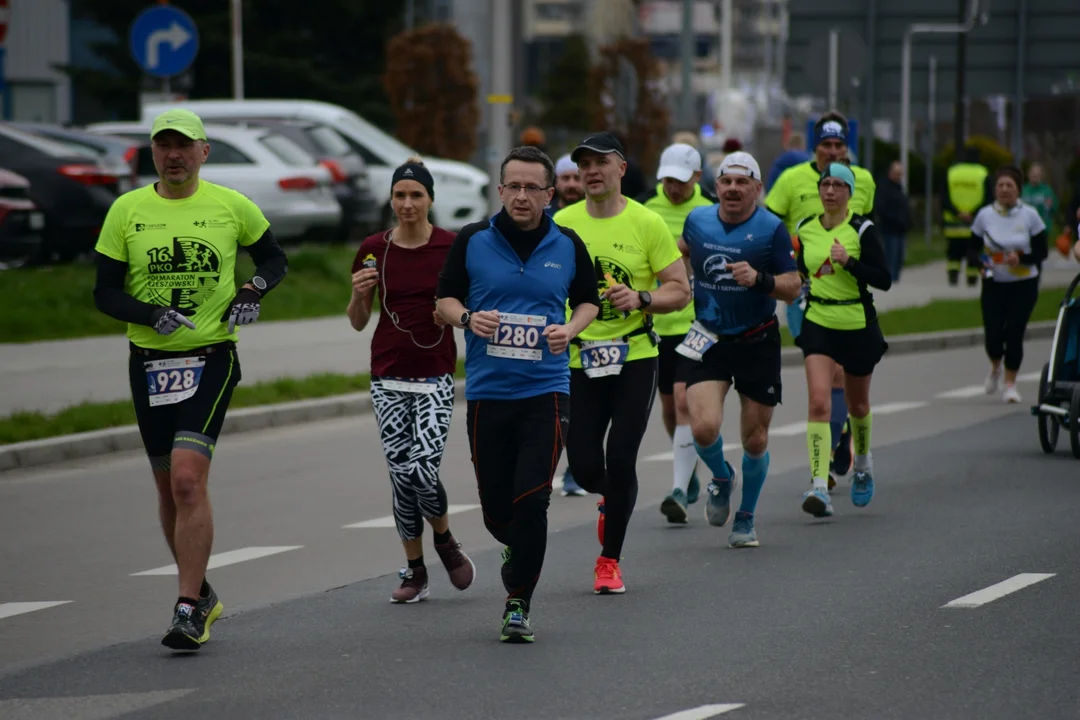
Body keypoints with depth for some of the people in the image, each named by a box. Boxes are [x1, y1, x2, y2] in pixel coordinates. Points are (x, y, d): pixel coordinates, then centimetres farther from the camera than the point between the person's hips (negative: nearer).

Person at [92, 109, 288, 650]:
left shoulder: (232, 206, 0)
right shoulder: (126, 210, 2)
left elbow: (274, 259, 16)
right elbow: (105, 293, 2)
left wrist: (254, 290, -5)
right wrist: (152, 314, -16)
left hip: (211, 360, -3)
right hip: (148, 362, 3)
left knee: (188, 480, -18)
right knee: (169, 489, 12)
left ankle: (188, 609, -15)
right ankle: (202, 594, 30)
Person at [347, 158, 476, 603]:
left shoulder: (452, 248, -4)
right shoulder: (374, 250, 3)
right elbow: (358, 322, 9)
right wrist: (359, 294, -10)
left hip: (435, 375, -3)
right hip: (388, 377, 3)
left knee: (424, 471, -15)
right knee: (401, 474, 2)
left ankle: (444, 540, 15)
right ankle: (414, 571, 15)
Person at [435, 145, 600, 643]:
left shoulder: (568, 246, 3)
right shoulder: (472, 241, 1)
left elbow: (588, 300, 15)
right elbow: (445, 298, 8)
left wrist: (571, 328, -6)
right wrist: (468, 318, -13)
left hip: (546, 391, -1)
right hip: (486, 391, 1)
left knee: (530, 501, -12)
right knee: (495, 506, 4)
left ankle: (518, 604, 0)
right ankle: (518, 549, 40)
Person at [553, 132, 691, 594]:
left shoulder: (647, 223, -3)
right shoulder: (561, 224, 2)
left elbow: (680, 291, -1)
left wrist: (641, 299, -19)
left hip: (635, 358, -2)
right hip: (580, 361, 2)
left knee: (620, 460, -8)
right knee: (584, 467, -1)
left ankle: (610, 561, 8)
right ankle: (610, 500, 37)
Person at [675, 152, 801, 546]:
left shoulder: (772, 229, -10)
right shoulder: (698, 219, 1)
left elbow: (793, 287, -11)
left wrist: (759, 279, -26)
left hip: (757, 344, -1)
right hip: (707, 342, 1)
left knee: (755, 440, 6)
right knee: (704, 428, -17)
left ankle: (745, 517, 29)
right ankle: (721, 477, 17)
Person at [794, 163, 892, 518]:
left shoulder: (863, 230, -8)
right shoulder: (805, 229, 3)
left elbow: (884, 279, -13)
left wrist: (849, 262, -24)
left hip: (858, 325, -1)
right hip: (818, 324, 2)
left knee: (857, 404, 17)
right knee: (819, 401, -17)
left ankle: (863, 464, 47)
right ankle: (819, 486, -23)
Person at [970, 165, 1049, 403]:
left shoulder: (1030, 215, -4)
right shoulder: (984, 215, 0)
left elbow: (1042, 251, -2)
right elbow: (973, 247, 8)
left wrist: (1021, 258, -21)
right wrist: (980, 262, -13)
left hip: (1024, 285, -1)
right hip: (993, 284, 1)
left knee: (1014, 334, -7)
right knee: (993, 334, -7)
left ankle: (1010, 383, 9)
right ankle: (995, 368, 27)